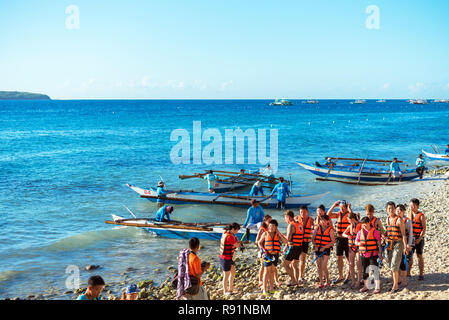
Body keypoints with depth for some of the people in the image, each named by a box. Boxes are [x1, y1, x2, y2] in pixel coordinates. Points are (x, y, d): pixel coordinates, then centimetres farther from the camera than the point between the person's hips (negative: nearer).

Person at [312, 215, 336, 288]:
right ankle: (321, 282, 13)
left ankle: (327, 281, 9)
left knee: (324, 267, -10)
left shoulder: (330, 229, -6)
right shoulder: (318, 227, 5)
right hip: (318, 249, 4)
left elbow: (333, 241, -8)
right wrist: (315, 245, -9)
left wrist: (324, 247, -14)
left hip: (326, 249, -4)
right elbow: (313, 238, 7)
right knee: (319, 266, 5)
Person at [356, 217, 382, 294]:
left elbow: (379, 243, -3)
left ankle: (377, 287, -2)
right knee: (365, 271, 13)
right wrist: (358, 243, -9)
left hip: (373, 254, -5)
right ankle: (366, 286, 27)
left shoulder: (374, 231, -5)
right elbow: (356, 241, 15)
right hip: (363, 255, 5)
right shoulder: (360, 232, 8)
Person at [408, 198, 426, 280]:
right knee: (409, 255, 6)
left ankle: (421, 274, 7)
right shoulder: (409, 214, 8)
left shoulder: (421, 216, -9)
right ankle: (408, 272, 15)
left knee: (419, 256, 0)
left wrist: (419, 238, -18)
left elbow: (424, 228, -11)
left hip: (419, 238, -5)